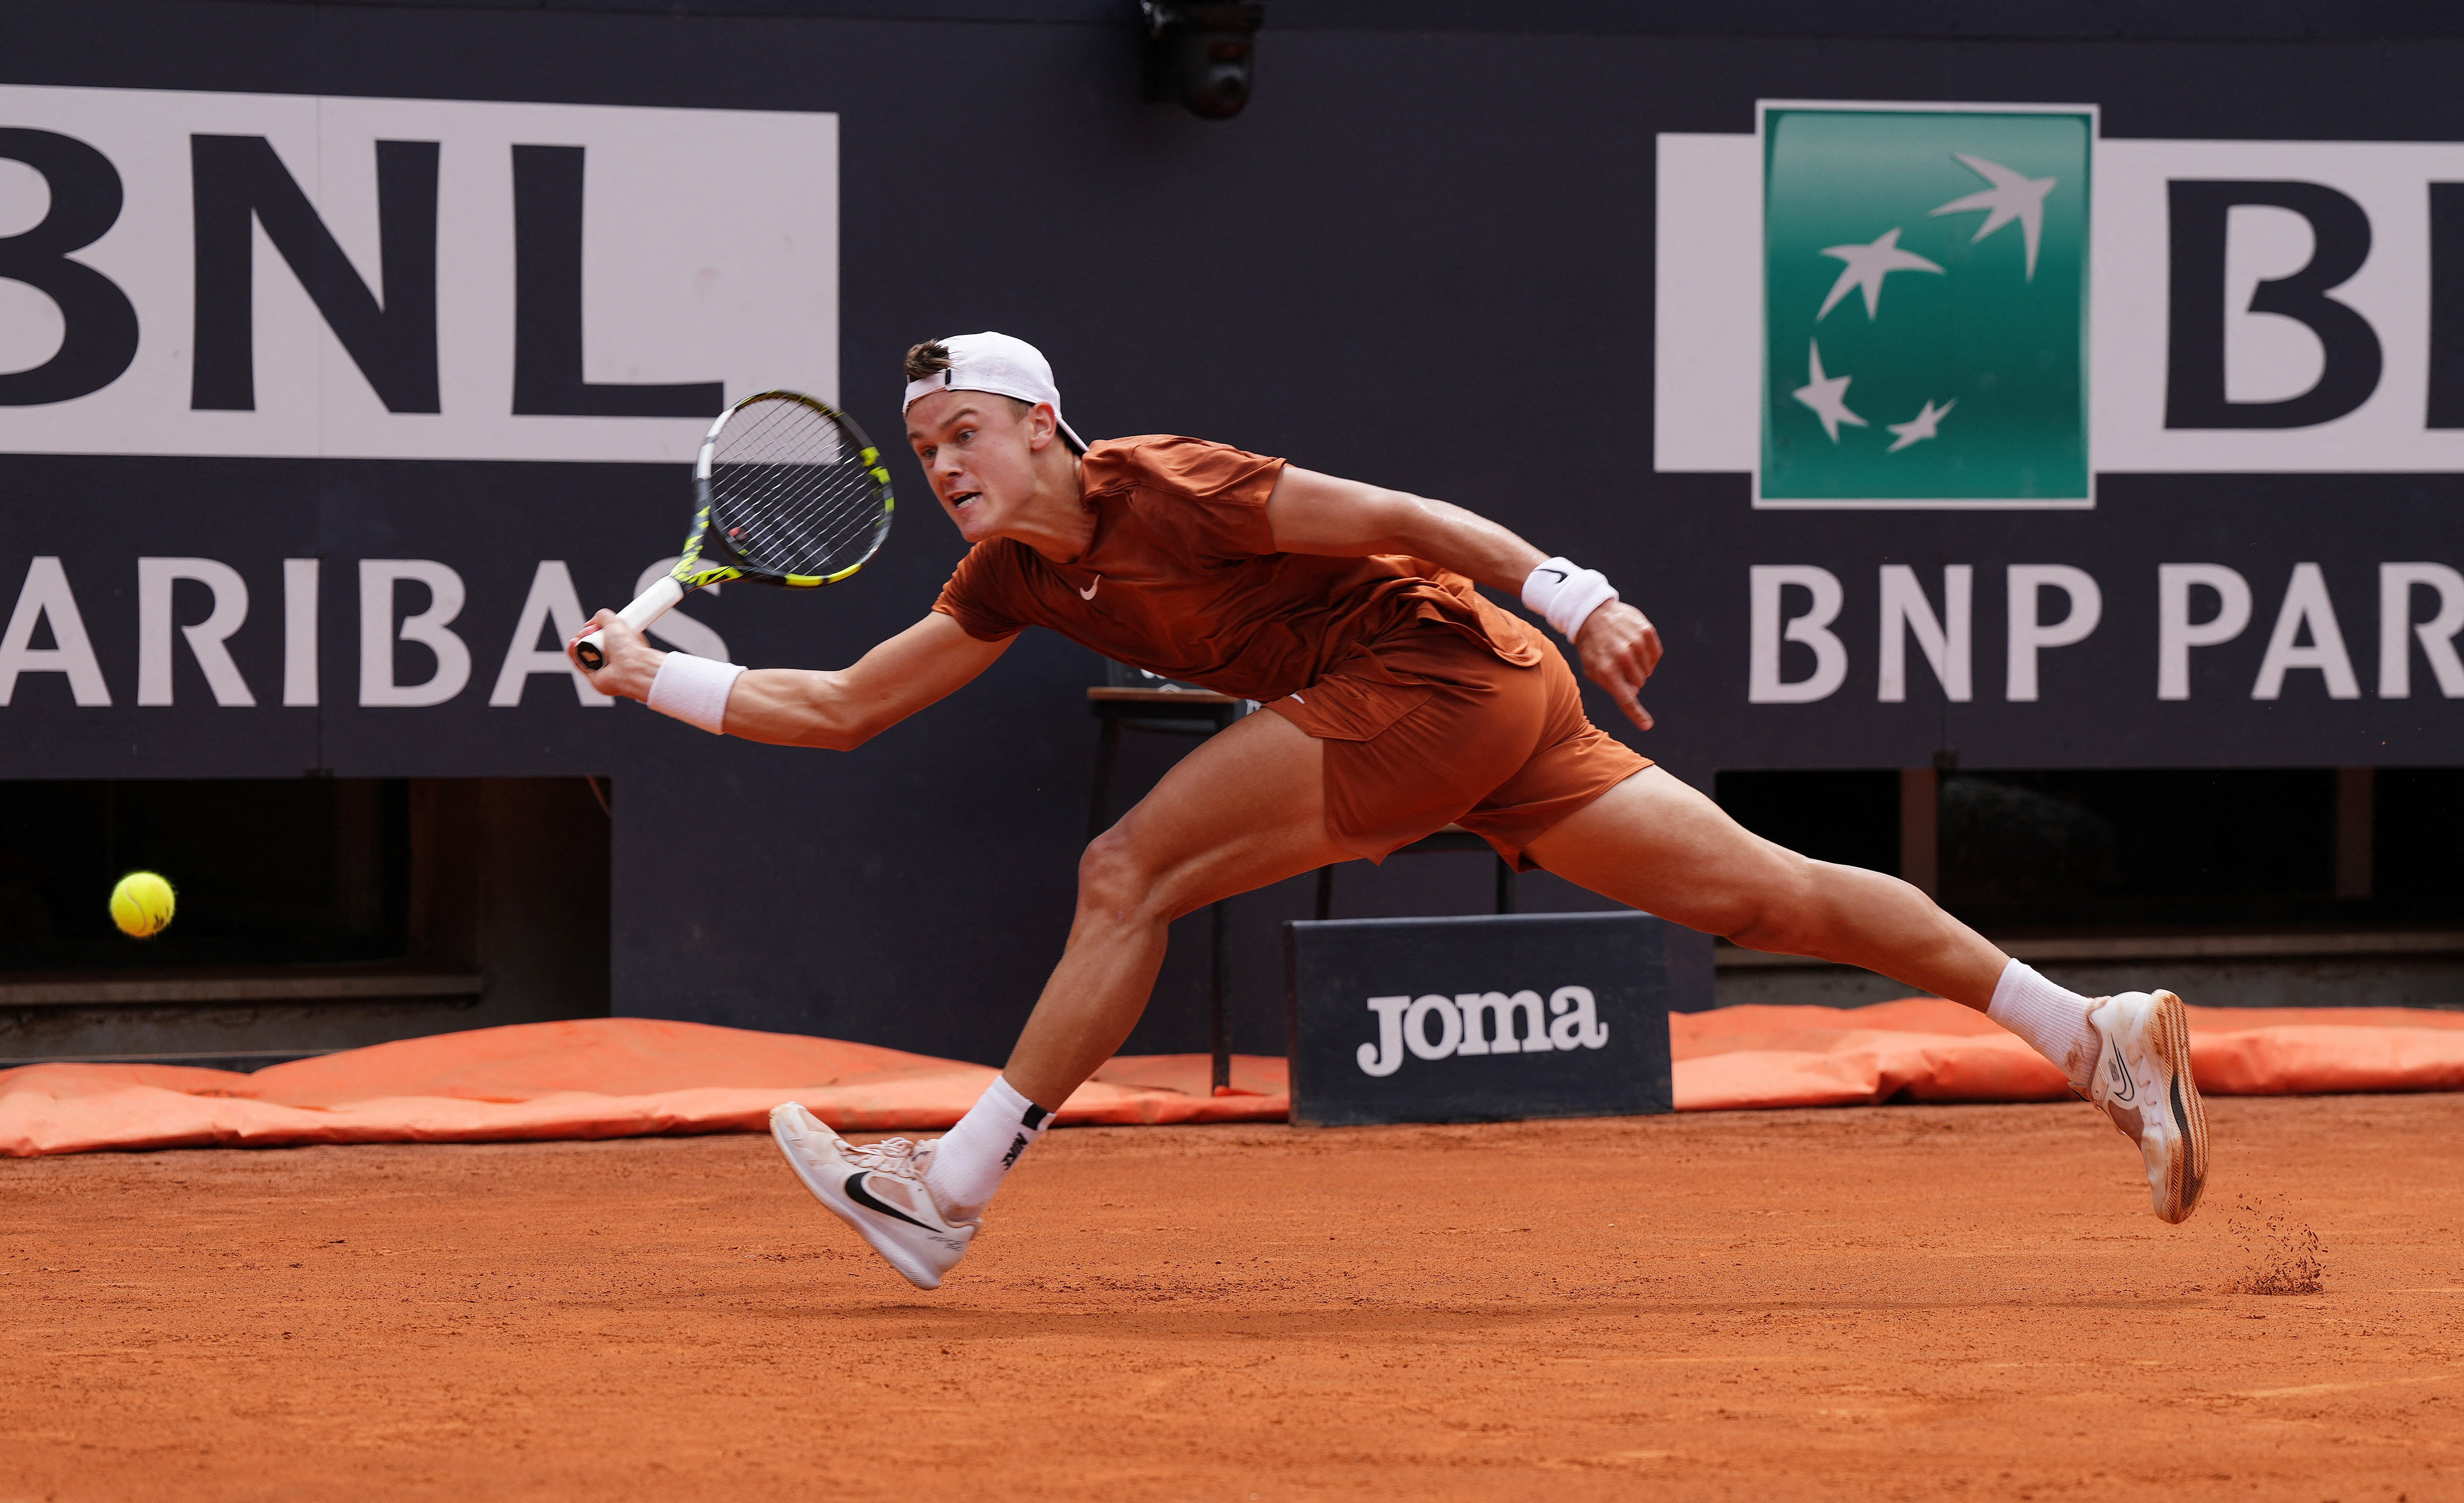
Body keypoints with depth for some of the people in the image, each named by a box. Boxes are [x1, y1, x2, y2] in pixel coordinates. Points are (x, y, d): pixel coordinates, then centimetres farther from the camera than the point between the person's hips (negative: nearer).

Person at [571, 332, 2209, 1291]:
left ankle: (950, 1193, -7)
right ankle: (2098, 1036, 4)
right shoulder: (1016, 576, 11)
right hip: (1468, 718, 9)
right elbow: (843, 707, 16)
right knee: (1762, 893, 5)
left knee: (1130, 875, -11)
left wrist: (1574, 596, -22)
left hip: (1445, 660, -9)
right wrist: (662, 678, 8)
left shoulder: (1159, 489, -15)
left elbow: (1403, 517, -16)